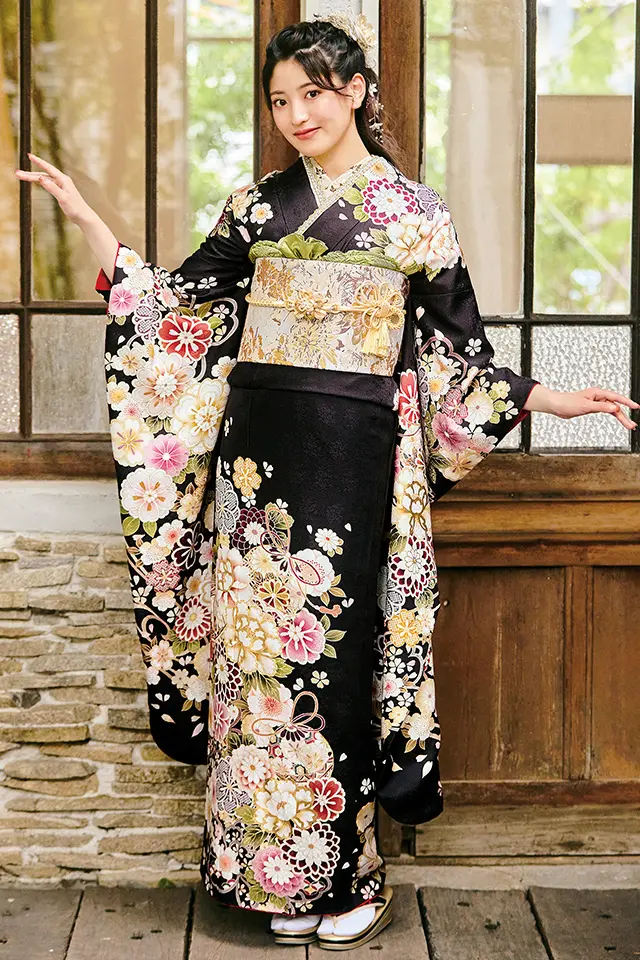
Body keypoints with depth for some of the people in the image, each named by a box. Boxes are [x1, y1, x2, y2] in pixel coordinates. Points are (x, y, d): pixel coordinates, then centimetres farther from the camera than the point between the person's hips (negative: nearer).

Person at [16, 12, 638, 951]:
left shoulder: (416, 213, 4)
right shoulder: (256, 207, 10)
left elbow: (454, 350, 8)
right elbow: (175, 310, 12)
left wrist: (552, 399, 3)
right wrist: (89, 222, 7)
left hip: (353, 459, -2)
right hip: (258, 450, 2)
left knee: (337, 650, -1)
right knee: (260, 646, 3)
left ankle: (349, 876, 14)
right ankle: (284, 876, 16)